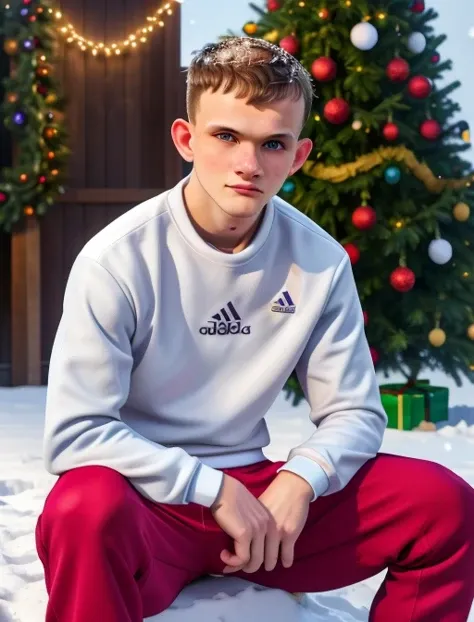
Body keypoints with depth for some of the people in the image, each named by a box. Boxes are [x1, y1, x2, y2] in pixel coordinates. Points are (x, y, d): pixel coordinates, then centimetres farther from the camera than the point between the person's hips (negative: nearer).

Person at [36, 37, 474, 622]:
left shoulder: (320, 262, -3)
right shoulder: (118, 259, -14)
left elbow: (354, 413, 3)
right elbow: (74, 433, -16)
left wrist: (300, 478, -18)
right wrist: (214, 490, -20)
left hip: (255, 492, 4)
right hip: (149, 502, -4)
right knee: (87, 511, -39)